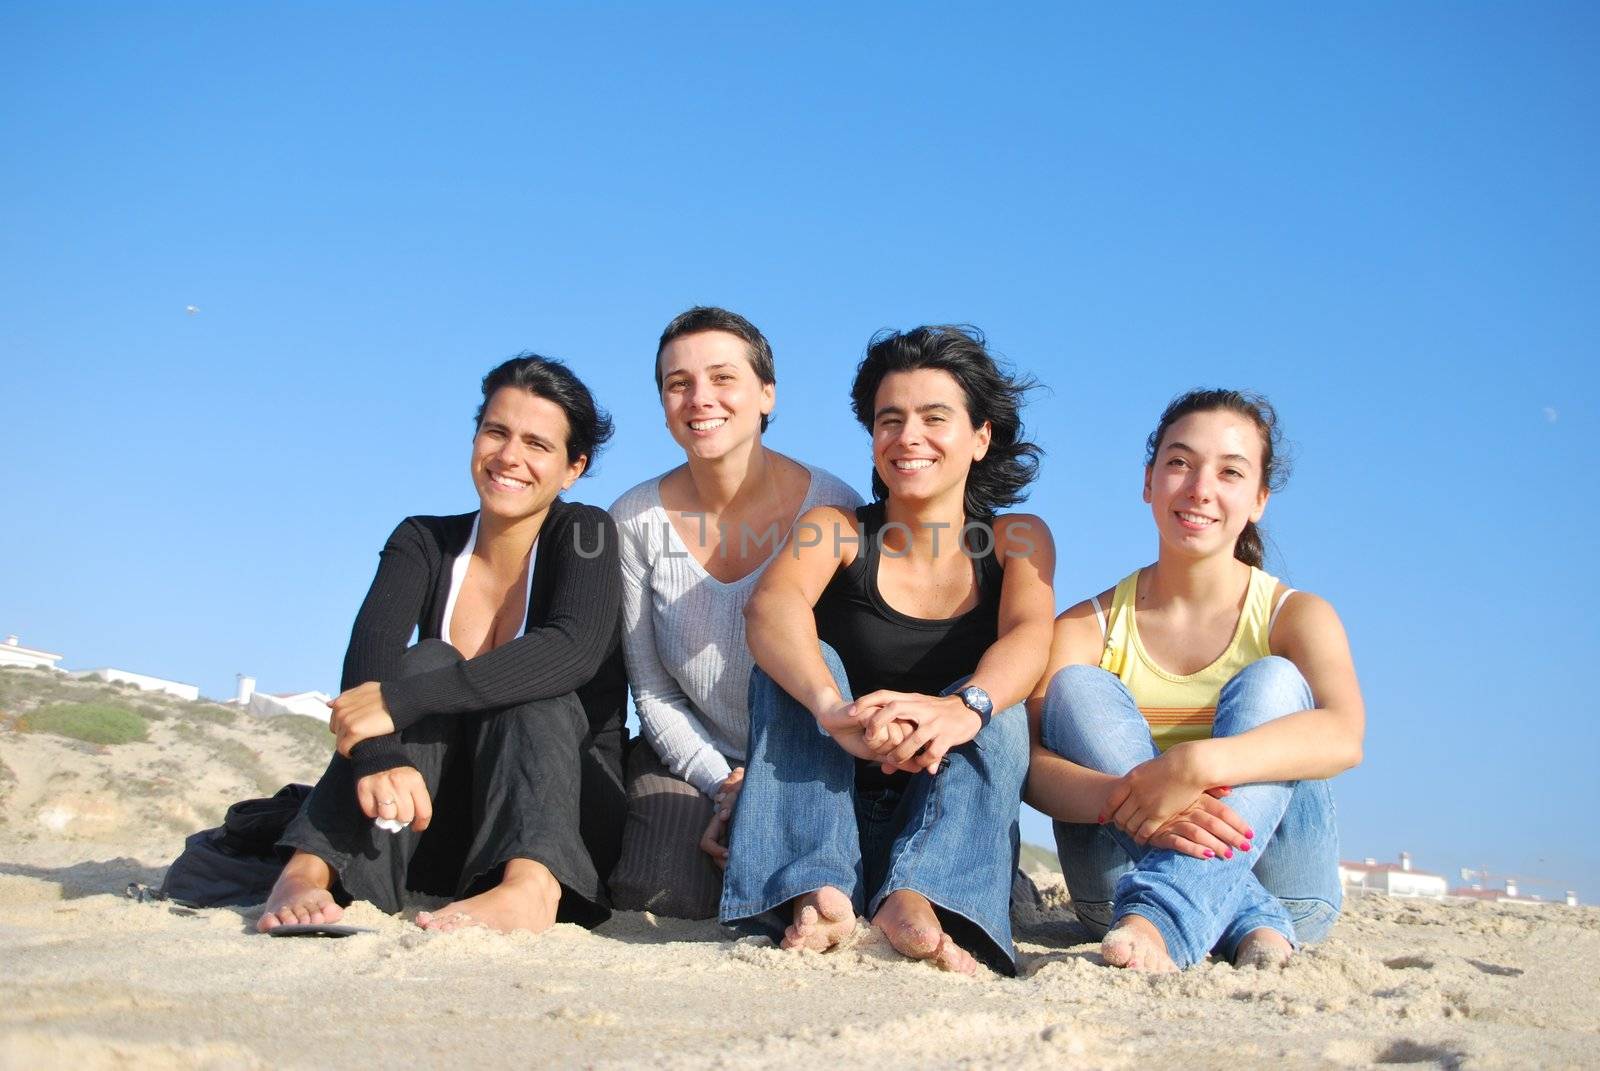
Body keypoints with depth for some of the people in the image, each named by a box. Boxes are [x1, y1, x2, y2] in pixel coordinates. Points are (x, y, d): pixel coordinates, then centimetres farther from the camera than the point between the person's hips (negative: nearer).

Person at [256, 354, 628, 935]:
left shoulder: (586, 535, -5)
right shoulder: (424, 541, 4)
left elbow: (574, 650, -27)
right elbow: (371, 646, -17)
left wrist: (400, 701, -36)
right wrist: (379, 752, -39)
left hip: (573, 819, -2)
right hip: (445, 832, 2)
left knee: (525, 686, -26)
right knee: (429, 660, -21)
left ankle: (531, 887, -49)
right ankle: (307, 873, -37)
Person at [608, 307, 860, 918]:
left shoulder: (832, 509, -14)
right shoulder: (636, 519, -7)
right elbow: (653, 691, -2)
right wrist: (722, 787, -13)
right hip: (691, 760, 2)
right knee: (664, 900, -21)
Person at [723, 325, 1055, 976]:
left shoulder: (1018, 539, 3)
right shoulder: (837, 531, -1)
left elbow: (1028, 637, -19)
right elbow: (770, 606, -24)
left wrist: (965, 708, -43)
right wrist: (834, 708, -46)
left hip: (956, 828, 0)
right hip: (824, 819, 0)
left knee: (996, 705, -24)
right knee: (799, 663, -21)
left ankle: (918, 898, -42)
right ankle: (818, 891, -37)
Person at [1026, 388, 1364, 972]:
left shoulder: (1296, 616, 0)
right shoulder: (1089, 625, 2)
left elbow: (1343, 736, -22)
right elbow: (1029, 764, -15)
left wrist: (1195, 765, -39)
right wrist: (1123, 799, -38)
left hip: (1278, 875, -1)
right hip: (1123, 877, 1)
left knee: (1271, 683, -20)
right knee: (1076, 685, -16)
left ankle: (1163, 917, -44)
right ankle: (1248, 921, -30)